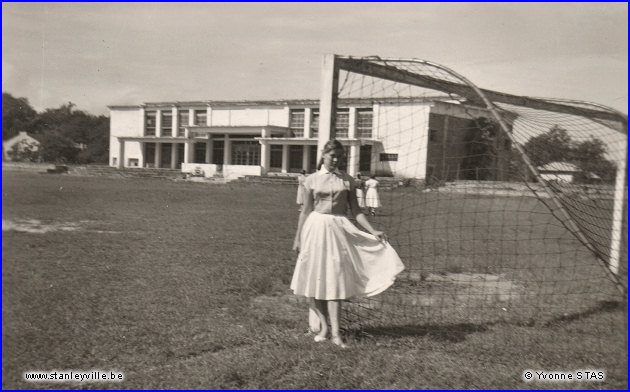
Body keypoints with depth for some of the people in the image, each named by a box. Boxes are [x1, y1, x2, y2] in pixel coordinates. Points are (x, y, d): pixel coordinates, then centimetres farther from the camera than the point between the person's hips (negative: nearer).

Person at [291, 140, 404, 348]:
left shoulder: (347, 181, 7)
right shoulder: (312, 180, 5)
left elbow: (355, 210, 8)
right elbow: (306, 211, 8)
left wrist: (372, 231, -2)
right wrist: (298, 237, 6)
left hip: (338, 229, 0)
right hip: (315, 228, 0)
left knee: (335, 279, -6)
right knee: (314, 279, 0)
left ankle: (335, 332, -5)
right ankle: (324, 326, 11)